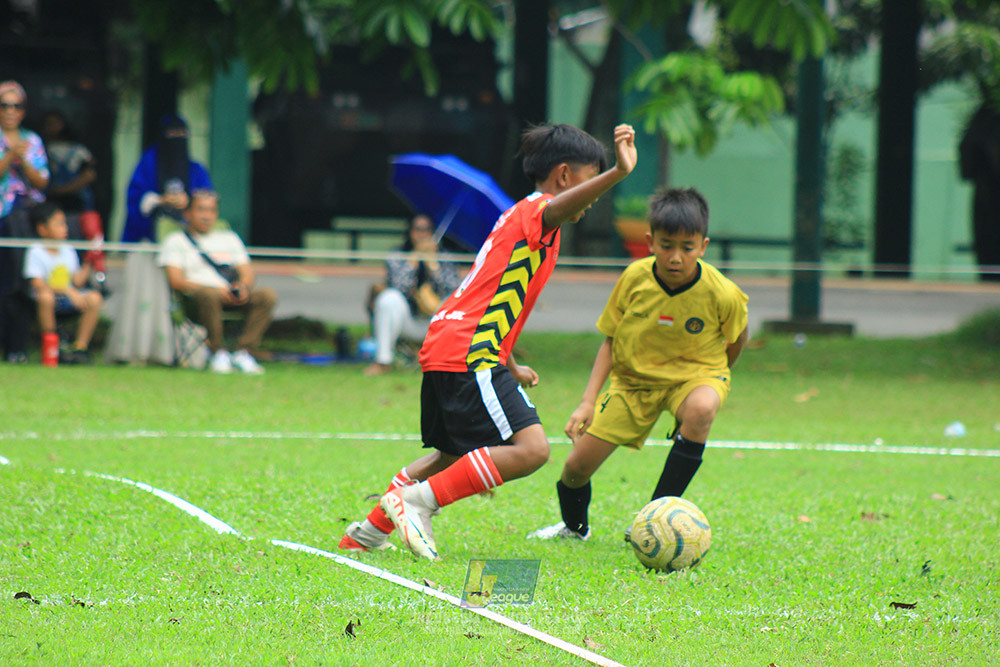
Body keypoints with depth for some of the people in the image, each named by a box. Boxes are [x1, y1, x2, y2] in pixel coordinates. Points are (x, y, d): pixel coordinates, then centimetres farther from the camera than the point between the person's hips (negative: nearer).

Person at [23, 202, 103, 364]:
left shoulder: (68, 251, 10)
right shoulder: (35, 253, -8)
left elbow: (77, 282, 6)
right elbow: (38, 285, -19)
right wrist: (67, 291, -26)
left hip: (68, 298, 5)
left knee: (94, 298, -19)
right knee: (45, 297, -39)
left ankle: (80, 346, -11)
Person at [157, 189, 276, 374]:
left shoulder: (229, 238, 28)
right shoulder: (176, 240, 13)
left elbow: (246, 272, 18)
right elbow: (176, 280, -2)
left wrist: (243, 286, -9)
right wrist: (217, 289, -15)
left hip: (233, 297, 4)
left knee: (267, 295, -24)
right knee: (208, 294, -40)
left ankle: (244, 352, -29)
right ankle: (218, 352, -27)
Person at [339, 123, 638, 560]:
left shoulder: (520, 218, 28)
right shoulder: (534, 210, -3)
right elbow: (559, 207, -31)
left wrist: (511, 368, 43)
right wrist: (619, 173, -46)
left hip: (444, 349, 11)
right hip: (470, 355, -11)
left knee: (454, 455, 26)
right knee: (530, 449, -18)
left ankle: (371, 530, 30)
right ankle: (417, 500, -15)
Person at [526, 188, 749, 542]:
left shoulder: (722, 294, -22)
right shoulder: (635, 278, -17)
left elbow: (737, 339, 1)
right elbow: (610, 340, -5)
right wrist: (588, 401, -12)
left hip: (693, 375, -2)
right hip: (633, 377, 2)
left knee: (701, 408, -40)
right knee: (577, 465, -3)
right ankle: (574, 525, 36)